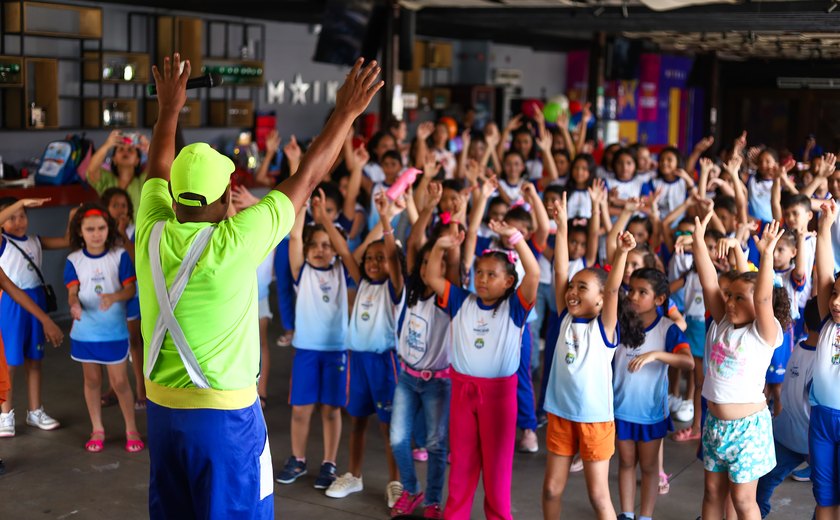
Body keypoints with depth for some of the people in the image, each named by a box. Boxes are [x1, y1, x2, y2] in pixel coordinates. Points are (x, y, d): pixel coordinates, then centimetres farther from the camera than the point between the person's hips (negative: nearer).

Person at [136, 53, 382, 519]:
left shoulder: (151, 232, -6)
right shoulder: (235, 242, -20)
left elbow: (158, 170, 15)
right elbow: (306, 179, -11)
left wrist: (169, 108, 28)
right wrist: (346, 113, -1)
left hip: (161, 405, 6)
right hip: (224, 412, -6)